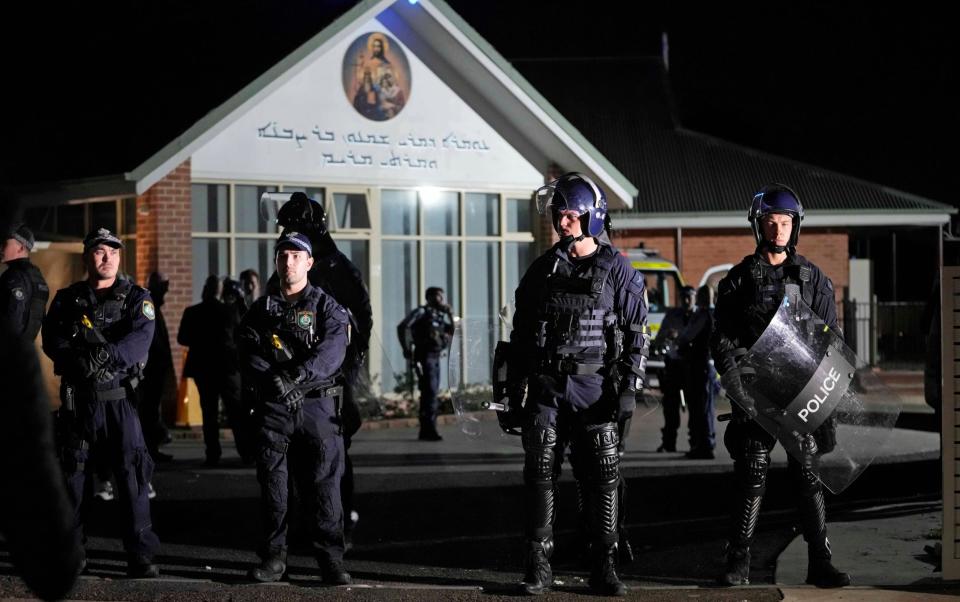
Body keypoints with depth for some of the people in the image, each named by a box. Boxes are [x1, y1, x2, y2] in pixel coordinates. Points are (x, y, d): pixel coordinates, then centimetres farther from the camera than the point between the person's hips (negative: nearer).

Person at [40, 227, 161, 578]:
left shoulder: (137, 298, 4)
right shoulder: (66, 299, 10)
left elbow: (140, 339, -13)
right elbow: (52, 341, -4)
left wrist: (107, 353, -29)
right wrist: (81, 359, -22)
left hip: (119, 399, -2)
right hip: (76, 400, 2)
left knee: (132, 474, -7)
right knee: (71, 475, 9)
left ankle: (141, 557, -4)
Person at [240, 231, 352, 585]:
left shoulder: (326, 307, 5)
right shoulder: (262, 309, 13)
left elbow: (332, 351, -11)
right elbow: (249, 355, 0)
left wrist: (296, 375, -25)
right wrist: (275, 381, -18)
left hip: (317, 406, -2)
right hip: (273, 408, 2)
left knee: (323, 483, -4)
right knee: (272, 482, 3)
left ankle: (331, 559, -1)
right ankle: (274, 557, 10)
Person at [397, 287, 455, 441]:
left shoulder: (440, 315, 17)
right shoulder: (421, 312, -7)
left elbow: (451, 333, 18)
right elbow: (402, 327, -17)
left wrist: (449, 314, 7)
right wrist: (407, 349, -16)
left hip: (435, 358, 8)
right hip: (424, 357, -8)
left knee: (433, 394, 9)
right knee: (430, 392, -13)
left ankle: (426, 431, 15)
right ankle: (429, 430, -14)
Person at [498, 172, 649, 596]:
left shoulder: (618, 270, 3)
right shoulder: (541, 270, 11)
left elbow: (636, 334, 2)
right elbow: (520, 335, 13)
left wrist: (630, 388, -8)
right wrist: (513, 395, 9)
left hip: (595, 388, -2)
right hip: (546, 387, 2)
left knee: (602, 478, -2)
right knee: (540, 474, -2)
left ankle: (603, 567, 6)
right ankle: (538, 567, 3)